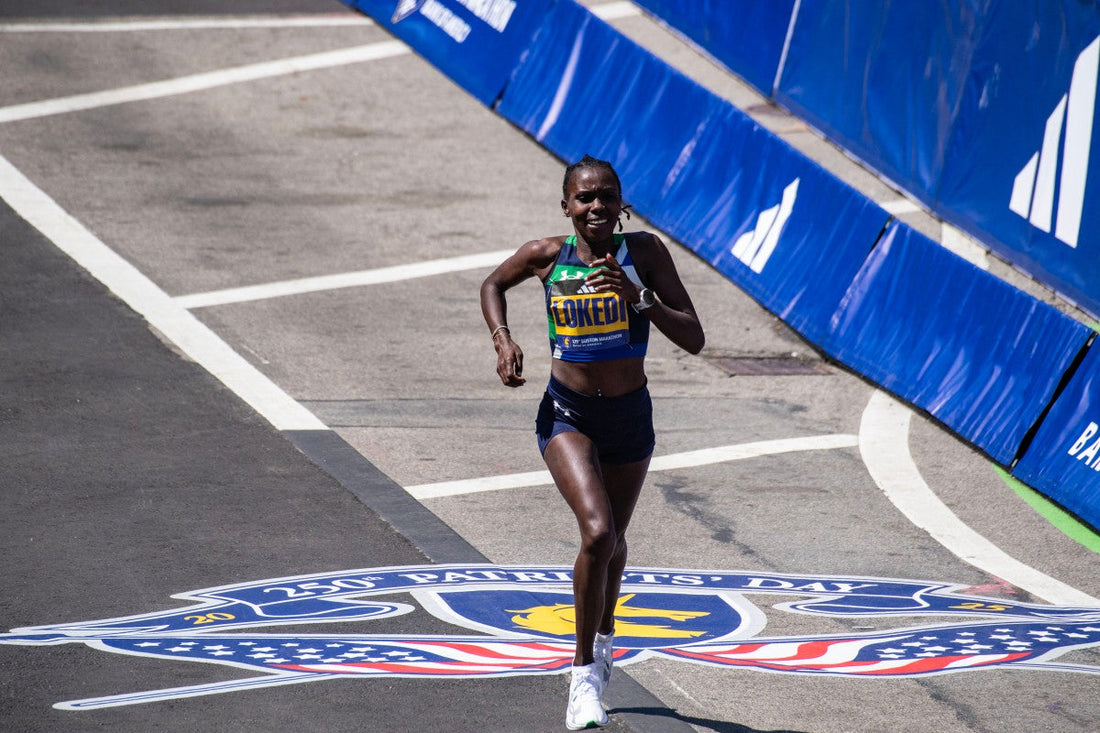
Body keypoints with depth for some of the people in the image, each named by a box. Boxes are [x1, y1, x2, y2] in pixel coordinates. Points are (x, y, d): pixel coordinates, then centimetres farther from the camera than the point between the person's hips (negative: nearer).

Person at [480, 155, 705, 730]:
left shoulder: (643, 252, -12)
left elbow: (693, 339, -15)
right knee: (597, 532, -23)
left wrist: (638, 297, -27)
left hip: (629, 416, 2)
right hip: (567, 415, -2)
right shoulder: (547, 256, -9)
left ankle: (604, 634, 53)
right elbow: (493, 285, 13)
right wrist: (502, 339, -3)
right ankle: (584, 673, -9)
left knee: (612, 541, 21)